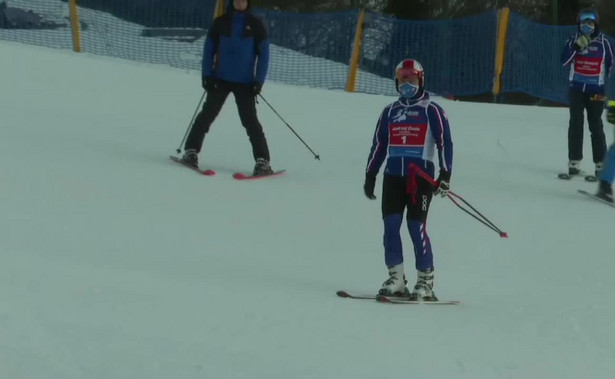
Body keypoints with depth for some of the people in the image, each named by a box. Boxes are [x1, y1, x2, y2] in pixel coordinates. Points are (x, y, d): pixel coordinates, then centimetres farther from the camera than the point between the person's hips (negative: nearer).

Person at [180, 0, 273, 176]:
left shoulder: (255, 25, 1)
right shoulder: (221, 22, 4)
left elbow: (263, 53, 1)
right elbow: (209, 48, 8)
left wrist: (259, 80, -8)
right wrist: (207, 75, -2)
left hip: (245, 82, -2)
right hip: (220, 79, 2)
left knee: (250, 120, -7)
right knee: (207, 114, -2)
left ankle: (262, 160, -8)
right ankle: (191, 151, 7)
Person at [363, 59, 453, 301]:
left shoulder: (431, 111, 2)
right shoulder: (390, 112, 17)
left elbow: (444, 143, -2)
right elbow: (378, 144, 20)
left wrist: (445, 174, -10)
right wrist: (370, 175, 17)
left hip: (421, 175, -5)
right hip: (393, 175, 5)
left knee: (416, 226, -10)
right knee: (390, 224, -5)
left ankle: (426, 282, -5)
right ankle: (396, 279, 1)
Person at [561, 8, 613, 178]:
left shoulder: (603, 42, 1)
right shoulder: (574, 40, 4)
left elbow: (610, 65, 8)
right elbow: (565, 60, -6)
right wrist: (576, 46, -21)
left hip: (596, 90, -1)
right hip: (577, 88, 1)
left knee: (596, 126, -2)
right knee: (576, 124, 0)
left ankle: (601, 163, 1)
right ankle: (574, 161, 3)